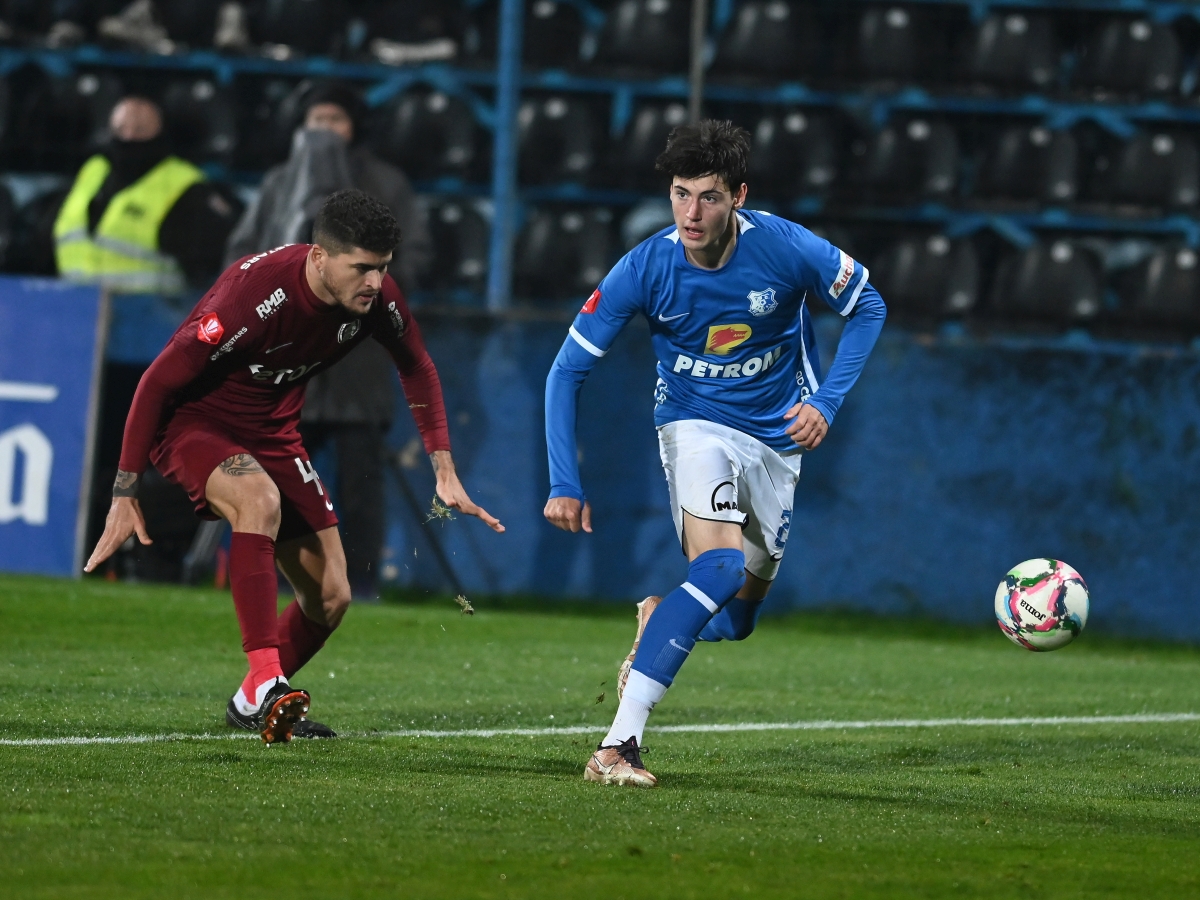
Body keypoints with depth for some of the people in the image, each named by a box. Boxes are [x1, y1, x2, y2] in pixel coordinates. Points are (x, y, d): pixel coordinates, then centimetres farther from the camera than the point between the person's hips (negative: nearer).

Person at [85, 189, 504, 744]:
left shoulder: (377, 298, -15)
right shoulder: (254, 293, -33)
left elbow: (416, 367, 10)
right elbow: (158, 381, -24)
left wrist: (445, 471, 6)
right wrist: (125, 494, -20)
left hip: (272, 433, 6)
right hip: (191, 423, -6)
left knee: (330, 599, 2)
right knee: (261, 501, -39)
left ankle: (252, 707, 28)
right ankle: (264, 681, -43)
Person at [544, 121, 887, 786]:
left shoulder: (786, 248, -19)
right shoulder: (644, 270, -20)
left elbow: (866, 307, 0)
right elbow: (568, 370, -11)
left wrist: (826, 401, -12)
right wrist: (564, 483, -17)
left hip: (776, 438, 3)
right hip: (696, 424, -3)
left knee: (735, 621, 10)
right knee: (721, 566, -30)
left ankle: (659, 614, 47)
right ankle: (617, 746, -35)